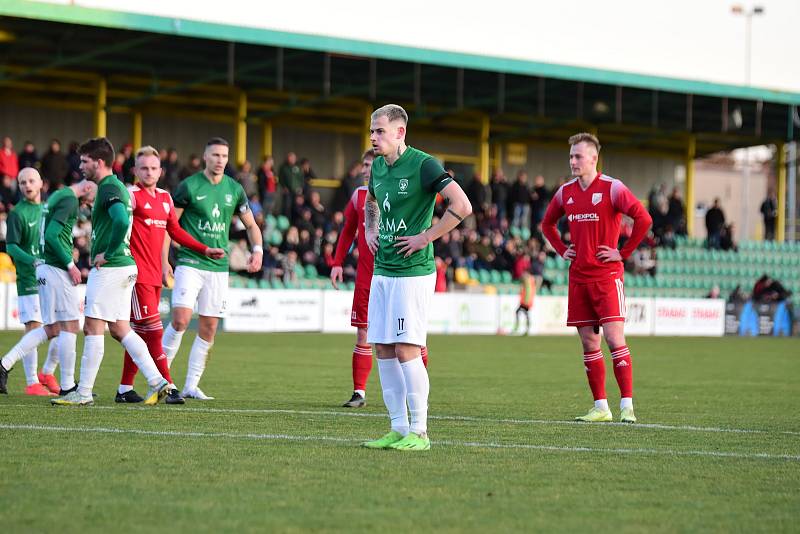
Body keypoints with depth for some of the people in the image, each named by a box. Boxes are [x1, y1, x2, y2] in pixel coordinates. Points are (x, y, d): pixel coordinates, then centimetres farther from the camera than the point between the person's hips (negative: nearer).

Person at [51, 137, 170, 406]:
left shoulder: (109, 188, -14)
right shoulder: (117, 187, 18)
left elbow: (121, 221, -30)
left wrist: (107, 254, -20)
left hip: (109, 269, -10)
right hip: (125, 266, 10)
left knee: (93, 328, -5)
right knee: (120, 329, 11)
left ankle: (84, 392, -2)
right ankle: (157, 382, 7)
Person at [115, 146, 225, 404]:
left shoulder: (165, 198, 16)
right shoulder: (131, 195, -8)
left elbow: (175, 231, 26)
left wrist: (205, 250, 24)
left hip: (155, 276, 8)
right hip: (138, 274, -8)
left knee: (140, 334, 10)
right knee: (153, 331, -10)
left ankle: (125, 388, 17)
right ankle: (169, 387, -10)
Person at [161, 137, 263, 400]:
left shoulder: (234, 189, 8)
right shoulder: (189, 186, -4)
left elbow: (250, 225, 18)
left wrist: (257, 250, 0)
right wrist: (164, 260, -8)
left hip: (218, 267, 4)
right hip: (190, 263, -4)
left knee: (208, 329, 3)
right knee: (181, 319, -17)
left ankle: (191, 386, 11)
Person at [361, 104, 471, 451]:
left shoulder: (422, 165, -12)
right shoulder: (378, 167, 12)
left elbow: (462, 205, -20)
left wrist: (425, 238, -17)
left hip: (413, 272, -8)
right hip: (381, 272, 8)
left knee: (406, 350, -10)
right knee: (382, 350, 7)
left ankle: (419, 432, -3)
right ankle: (398, 429, 13)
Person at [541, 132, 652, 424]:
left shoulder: (612, 188, -8)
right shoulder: (565, 192, 10)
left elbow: (644, 219, -14)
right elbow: (547, 223, 27)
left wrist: (623, 253, -12)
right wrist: (562, 250, 13)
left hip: (607, 276, -6)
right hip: (578, 277, 6)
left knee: (614, 339, -12)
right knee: (589, 343, 6)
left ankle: (627, 406, -10)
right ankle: (600, 407, 12)